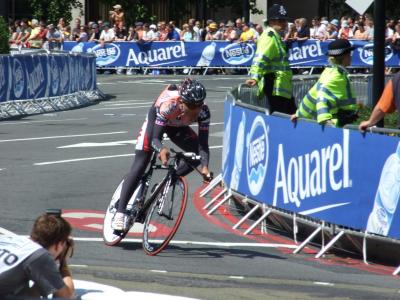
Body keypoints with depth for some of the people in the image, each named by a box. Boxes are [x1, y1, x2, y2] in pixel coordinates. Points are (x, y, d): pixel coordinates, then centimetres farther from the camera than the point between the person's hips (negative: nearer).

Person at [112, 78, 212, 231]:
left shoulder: (203, 111, -33)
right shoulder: (168, 105, -42)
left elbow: (203, 144, -34)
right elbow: (155, 138, -42)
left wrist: (204, 167, -51)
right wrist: (161, 149, -65)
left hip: (177, 127, 4)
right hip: (156, 121, -4)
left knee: (198, 154, -14)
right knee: (139, 167, -13)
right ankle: (120, 212, -12)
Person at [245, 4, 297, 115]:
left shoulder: (275, 36, 20)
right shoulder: (269, 36, -12)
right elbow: (260, 58, -26)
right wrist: (255, 77, -38)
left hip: (282, 86, 11)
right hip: (274, 86, -11)